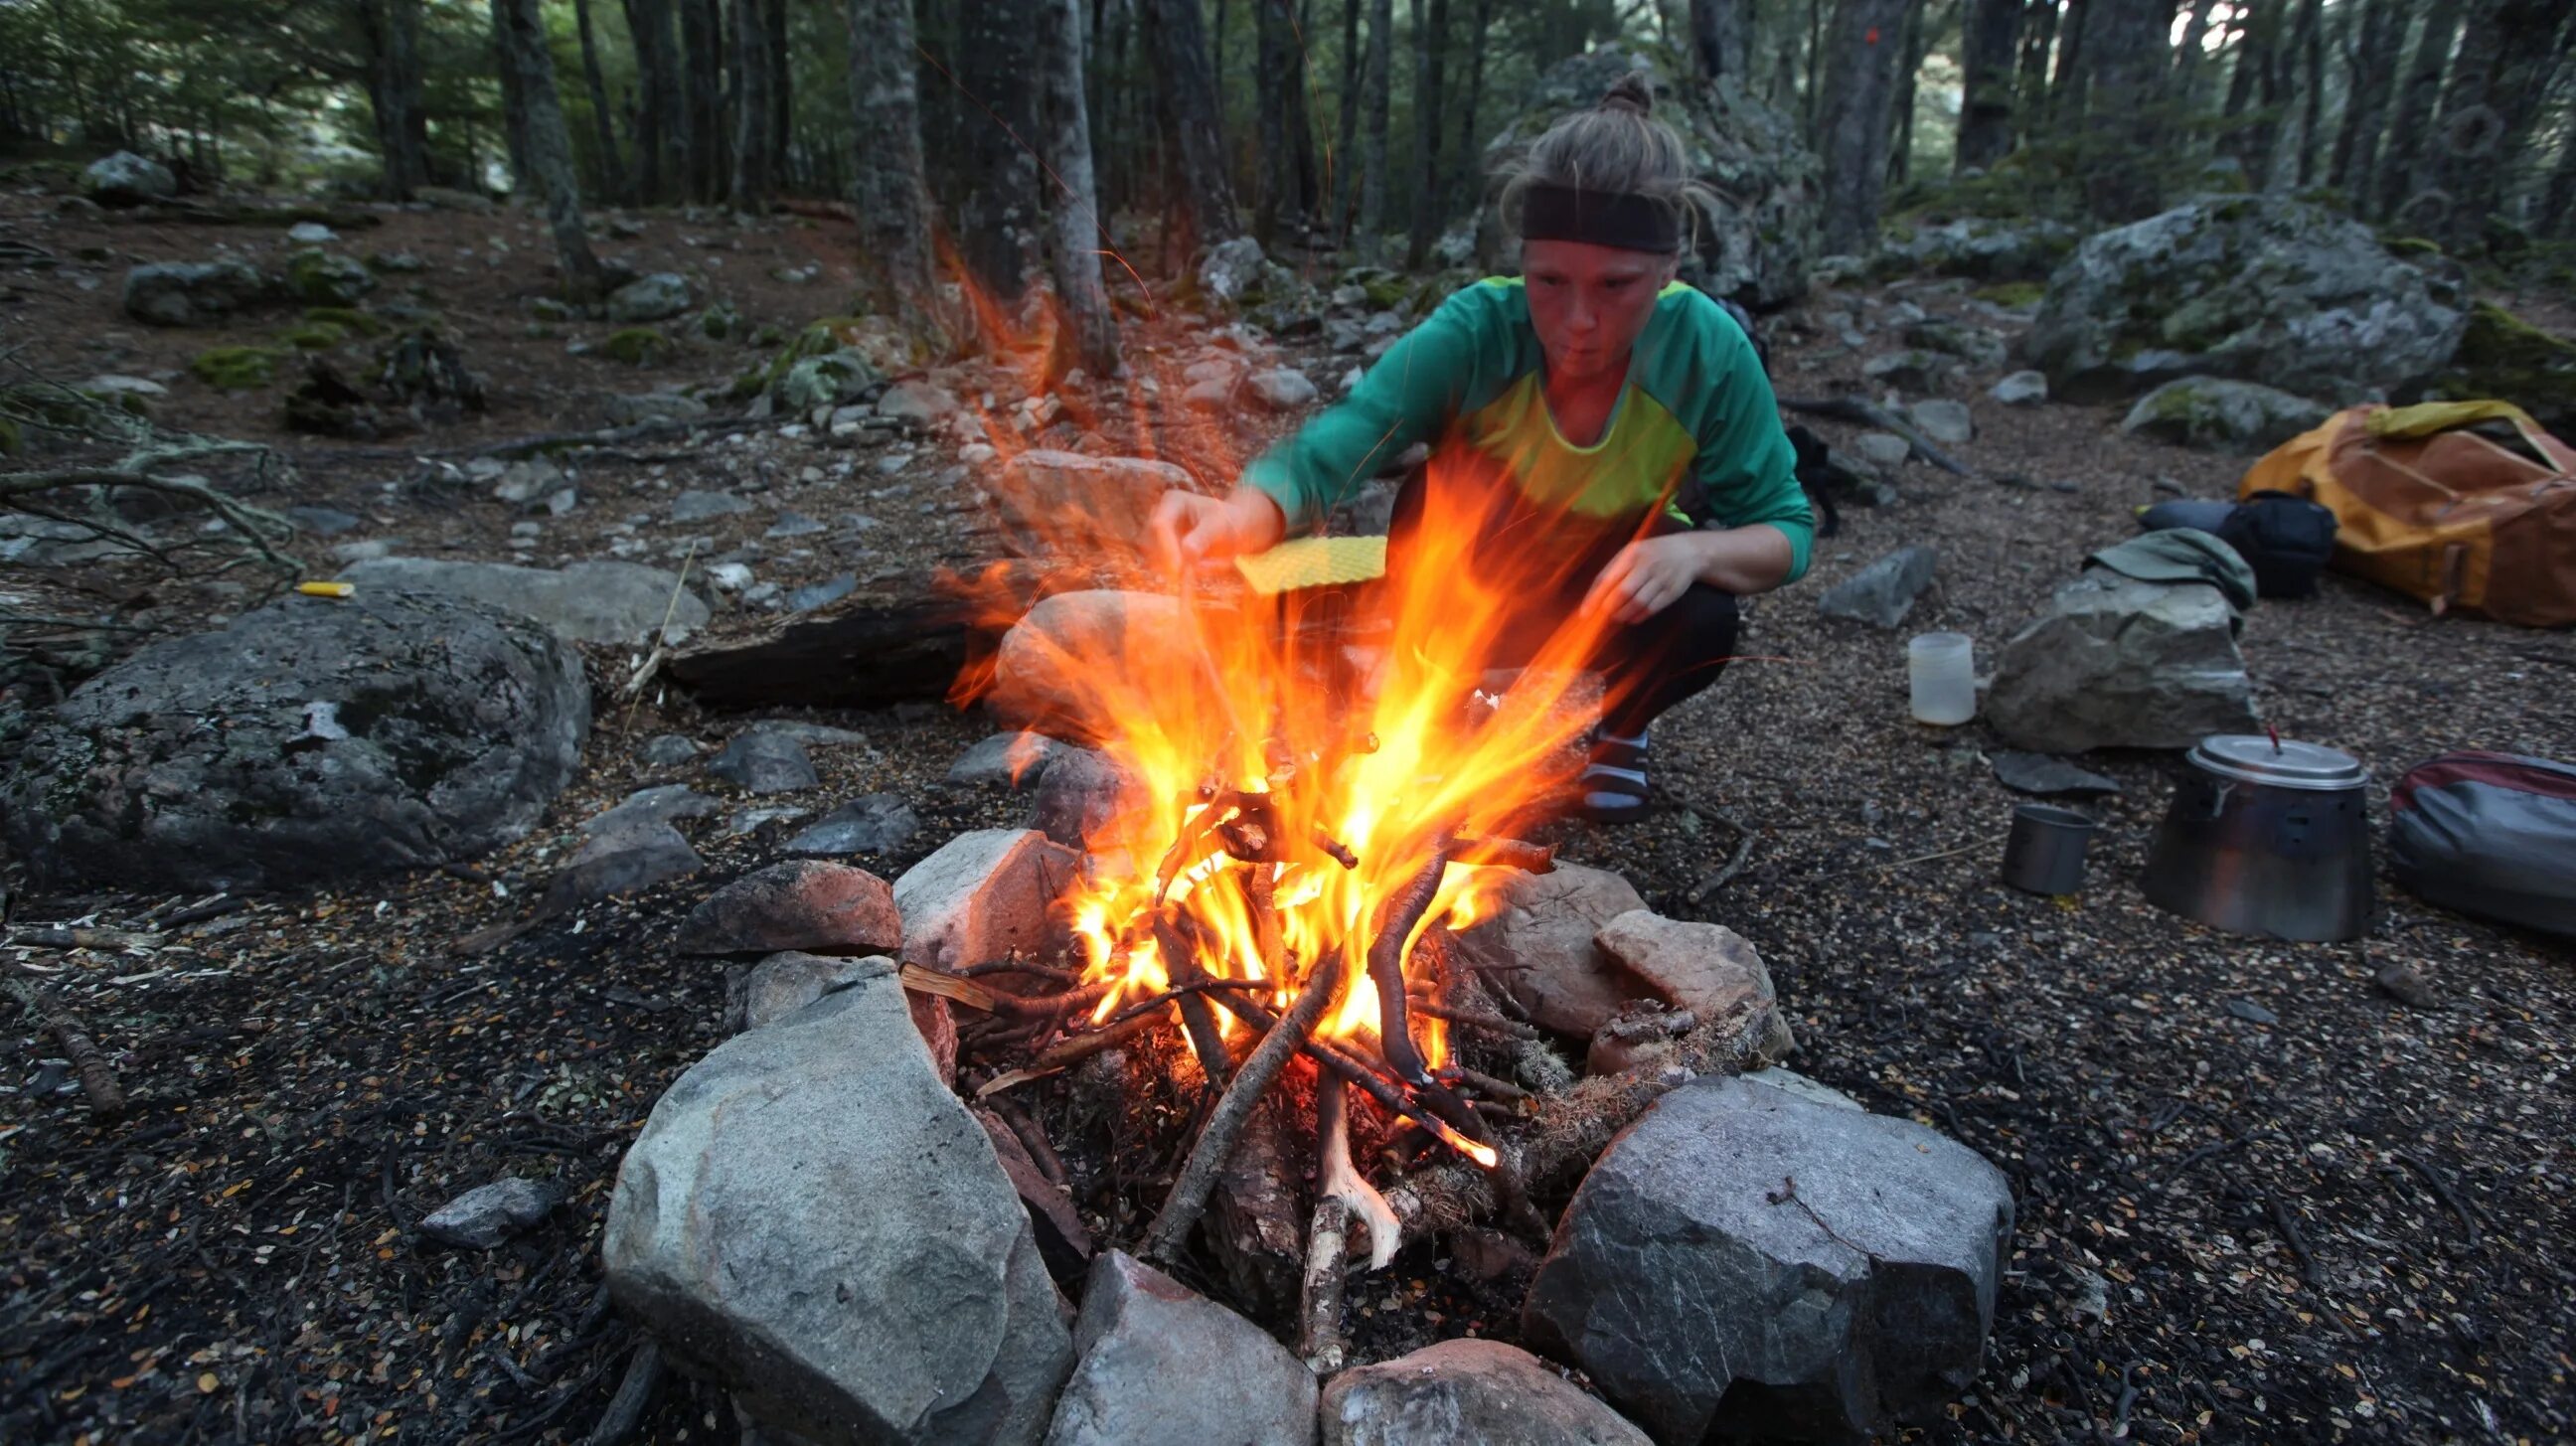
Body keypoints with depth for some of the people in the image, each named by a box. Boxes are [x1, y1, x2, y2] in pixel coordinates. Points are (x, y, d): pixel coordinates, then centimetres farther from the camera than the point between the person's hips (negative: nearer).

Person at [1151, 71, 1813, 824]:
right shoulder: (1476, 331, -29)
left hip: (1617, 588, 0)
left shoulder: (1709, 352, -25)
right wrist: (1241, 514, -63)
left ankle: (1621, 723, 8)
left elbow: (1787, 528, -17)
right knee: (1437, 493, -30)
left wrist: (1693, 549, -39)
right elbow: (1322, 453, -40)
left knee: (1700, 623, -30)